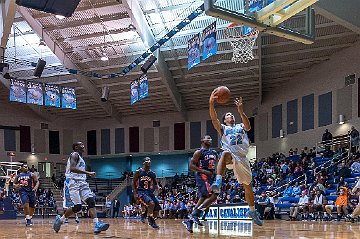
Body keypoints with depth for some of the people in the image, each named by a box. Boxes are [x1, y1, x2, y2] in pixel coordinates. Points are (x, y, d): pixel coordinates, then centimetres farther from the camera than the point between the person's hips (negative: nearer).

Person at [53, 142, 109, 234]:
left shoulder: (81, 158, 22)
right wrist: (87, 173, -28)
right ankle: (60, 219, 9)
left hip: (82, 182, 9)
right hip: (74, 182, -9)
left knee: (91, 202, -9)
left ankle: (97, 225, -20)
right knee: (77, 207, -13)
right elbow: (72, 168, -24)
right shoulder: (74, 155, -7)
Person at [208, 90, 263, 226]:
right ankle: (218, 183, -59)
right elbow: (214, 118, -4)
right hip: (230, 155, -3)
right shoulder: (222, 128, 17)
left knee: (248, 186, 11)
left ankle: (252, 211, 32)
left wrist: (241, 111, -22)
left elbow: (248, 126, -5)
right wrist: (211, 104, -21)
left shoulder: (241, 127, 21)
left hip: (242, 158, 3)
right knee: (225, 154, -41)